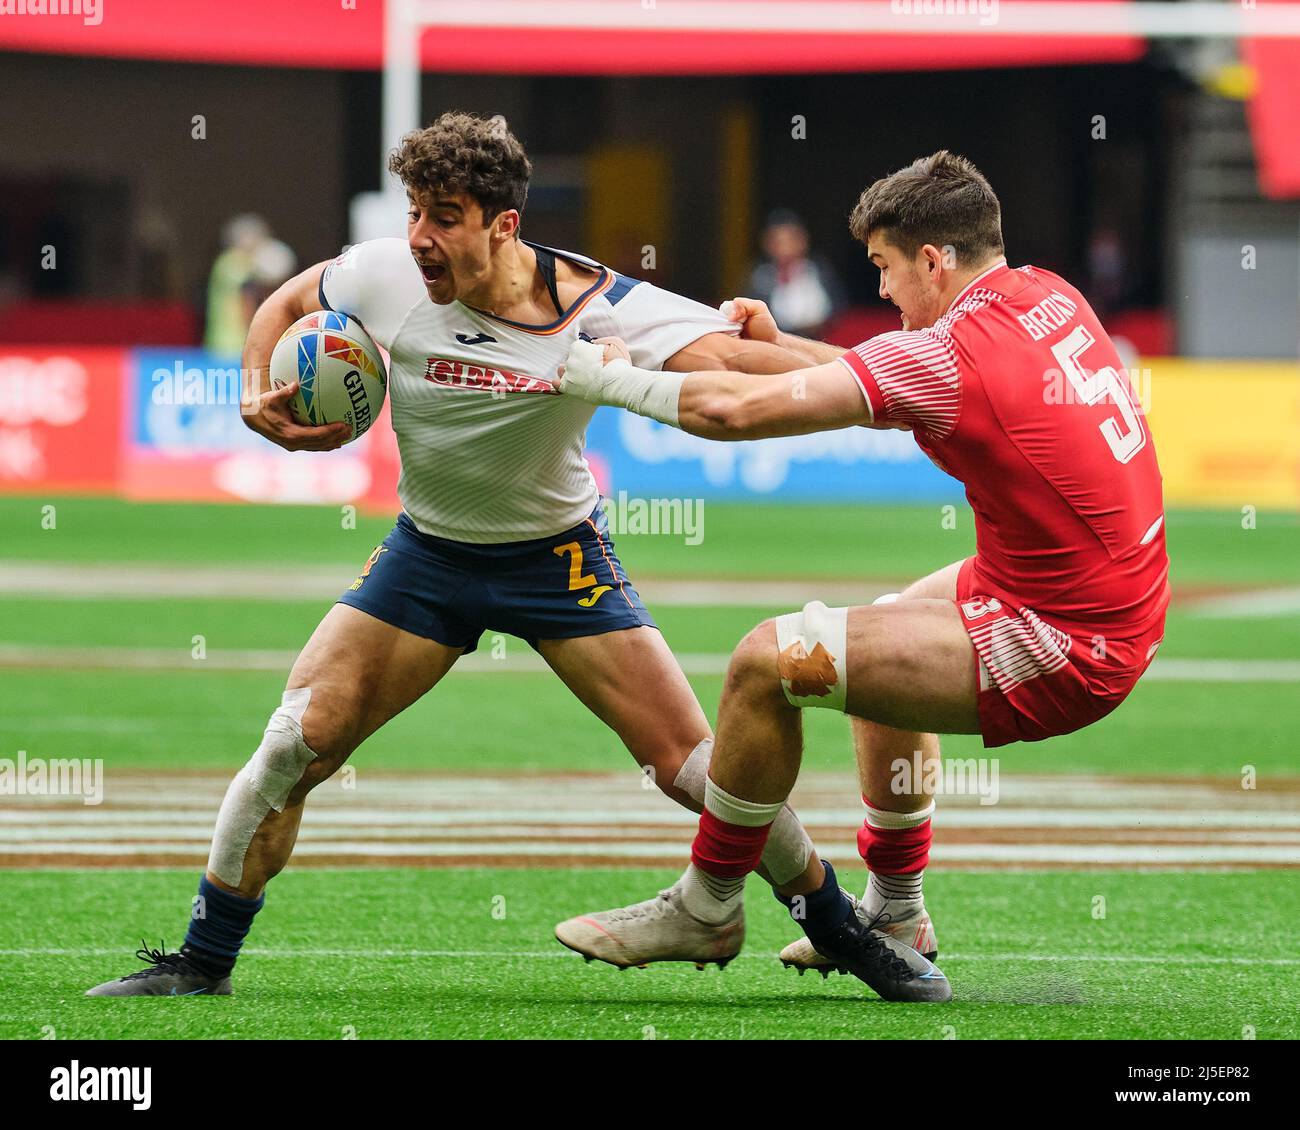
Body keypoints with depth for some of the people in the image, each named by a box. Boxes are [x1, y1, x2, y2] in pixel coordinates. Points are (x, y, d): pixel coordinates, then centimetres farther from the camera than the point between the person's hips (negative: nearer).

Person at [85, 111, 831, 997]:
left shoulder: (596, 306, -24)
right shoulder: (387, 276, -15)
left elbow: (729, 358, -31)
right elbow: (287, 304, 6)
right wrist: (261, 398, -10)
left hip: (557, 554, -2)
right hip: (427, 551, 2)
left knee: (696, 766, -9)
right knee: (292, 750, -9)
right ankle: (203, 961, 8)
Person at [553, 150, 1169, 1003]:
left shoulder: (948, 354, -20)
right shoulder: (1049, 297, 5)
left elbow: (733, 410, -20)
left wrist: (617, 381, -5)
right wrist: (784, 346, 16)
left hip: (1058, 655, -10)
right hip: (1125, 606, 10)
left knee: (769, 661, -9)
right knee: (887, 631, 32)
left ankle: (707, 906, 10)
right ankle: (894, 914, 38)